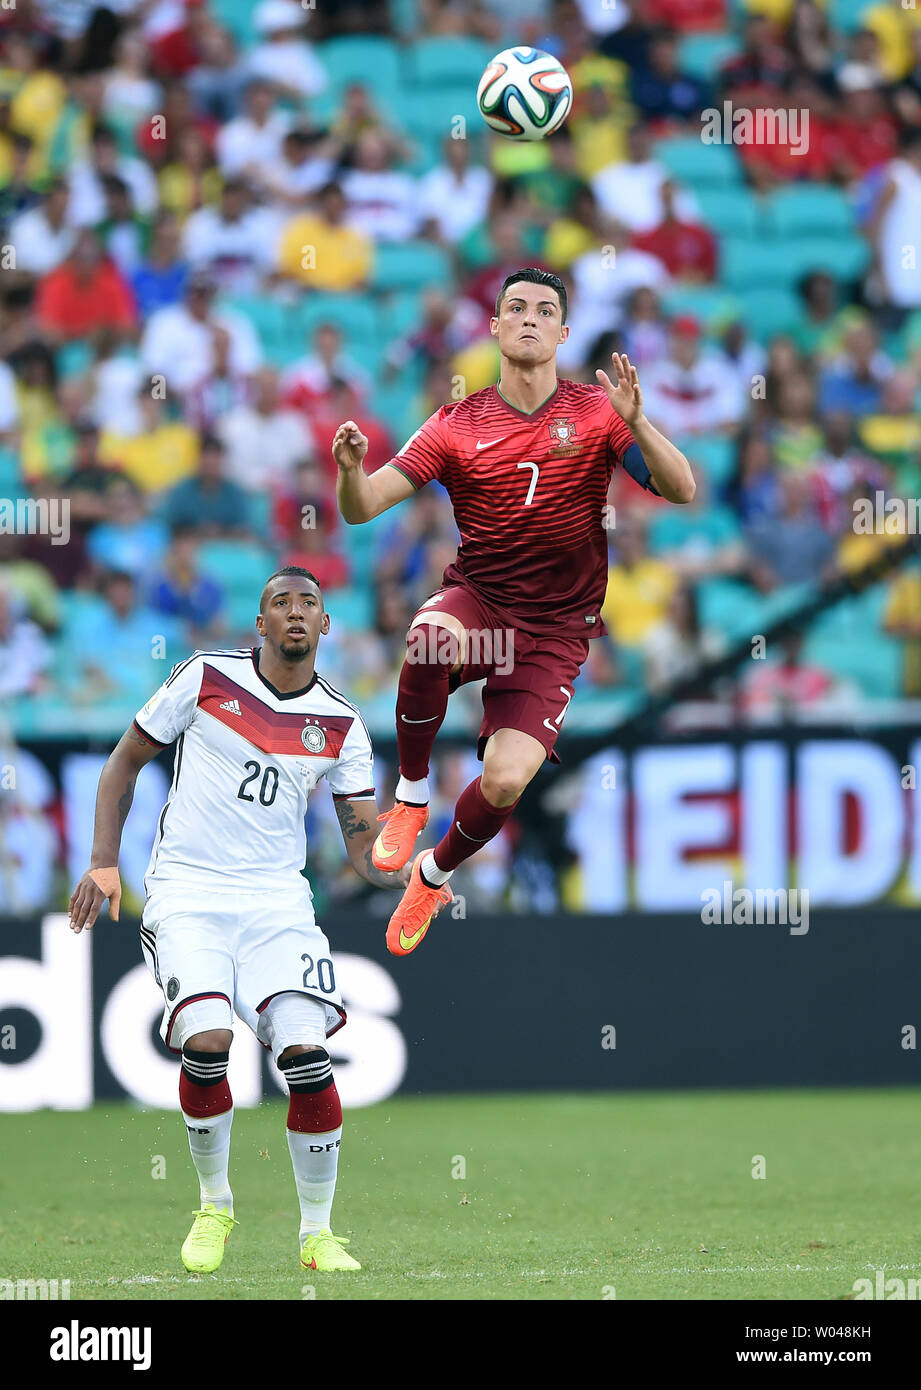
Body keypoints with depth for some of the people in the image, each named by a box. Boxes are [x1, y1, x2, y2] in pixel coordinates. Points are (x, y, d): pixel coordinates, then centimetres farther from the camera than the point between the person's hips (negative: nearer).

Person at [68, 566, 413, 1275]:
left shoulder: (342, 726, 6)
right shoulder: (205, 678, -1)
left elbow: (365, 846, 6)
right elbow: (126, 761, 10)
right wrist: (104, 862, 1)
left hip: (277, 903, 2)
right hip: (186, 893, -2)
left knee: (305, 1050, -17)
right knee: (206, 1040, -24)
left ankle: (318, 1233, 0)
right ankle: (215, 1205, 1)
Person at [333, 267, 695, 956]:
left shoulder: (595, 411, 0)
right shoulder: (458, 425, 1)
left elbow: (681, 489, -11)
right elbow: (363, 508, -3)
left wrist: (635, 422, -29)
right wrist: (351, 470, -27)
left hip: (557, 628, 0)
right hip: (476, 600, 0)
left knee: (505, 781, -17)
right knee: (428, 638, -38)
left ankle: (433, 876, 17)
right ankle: (412, 795, -13)